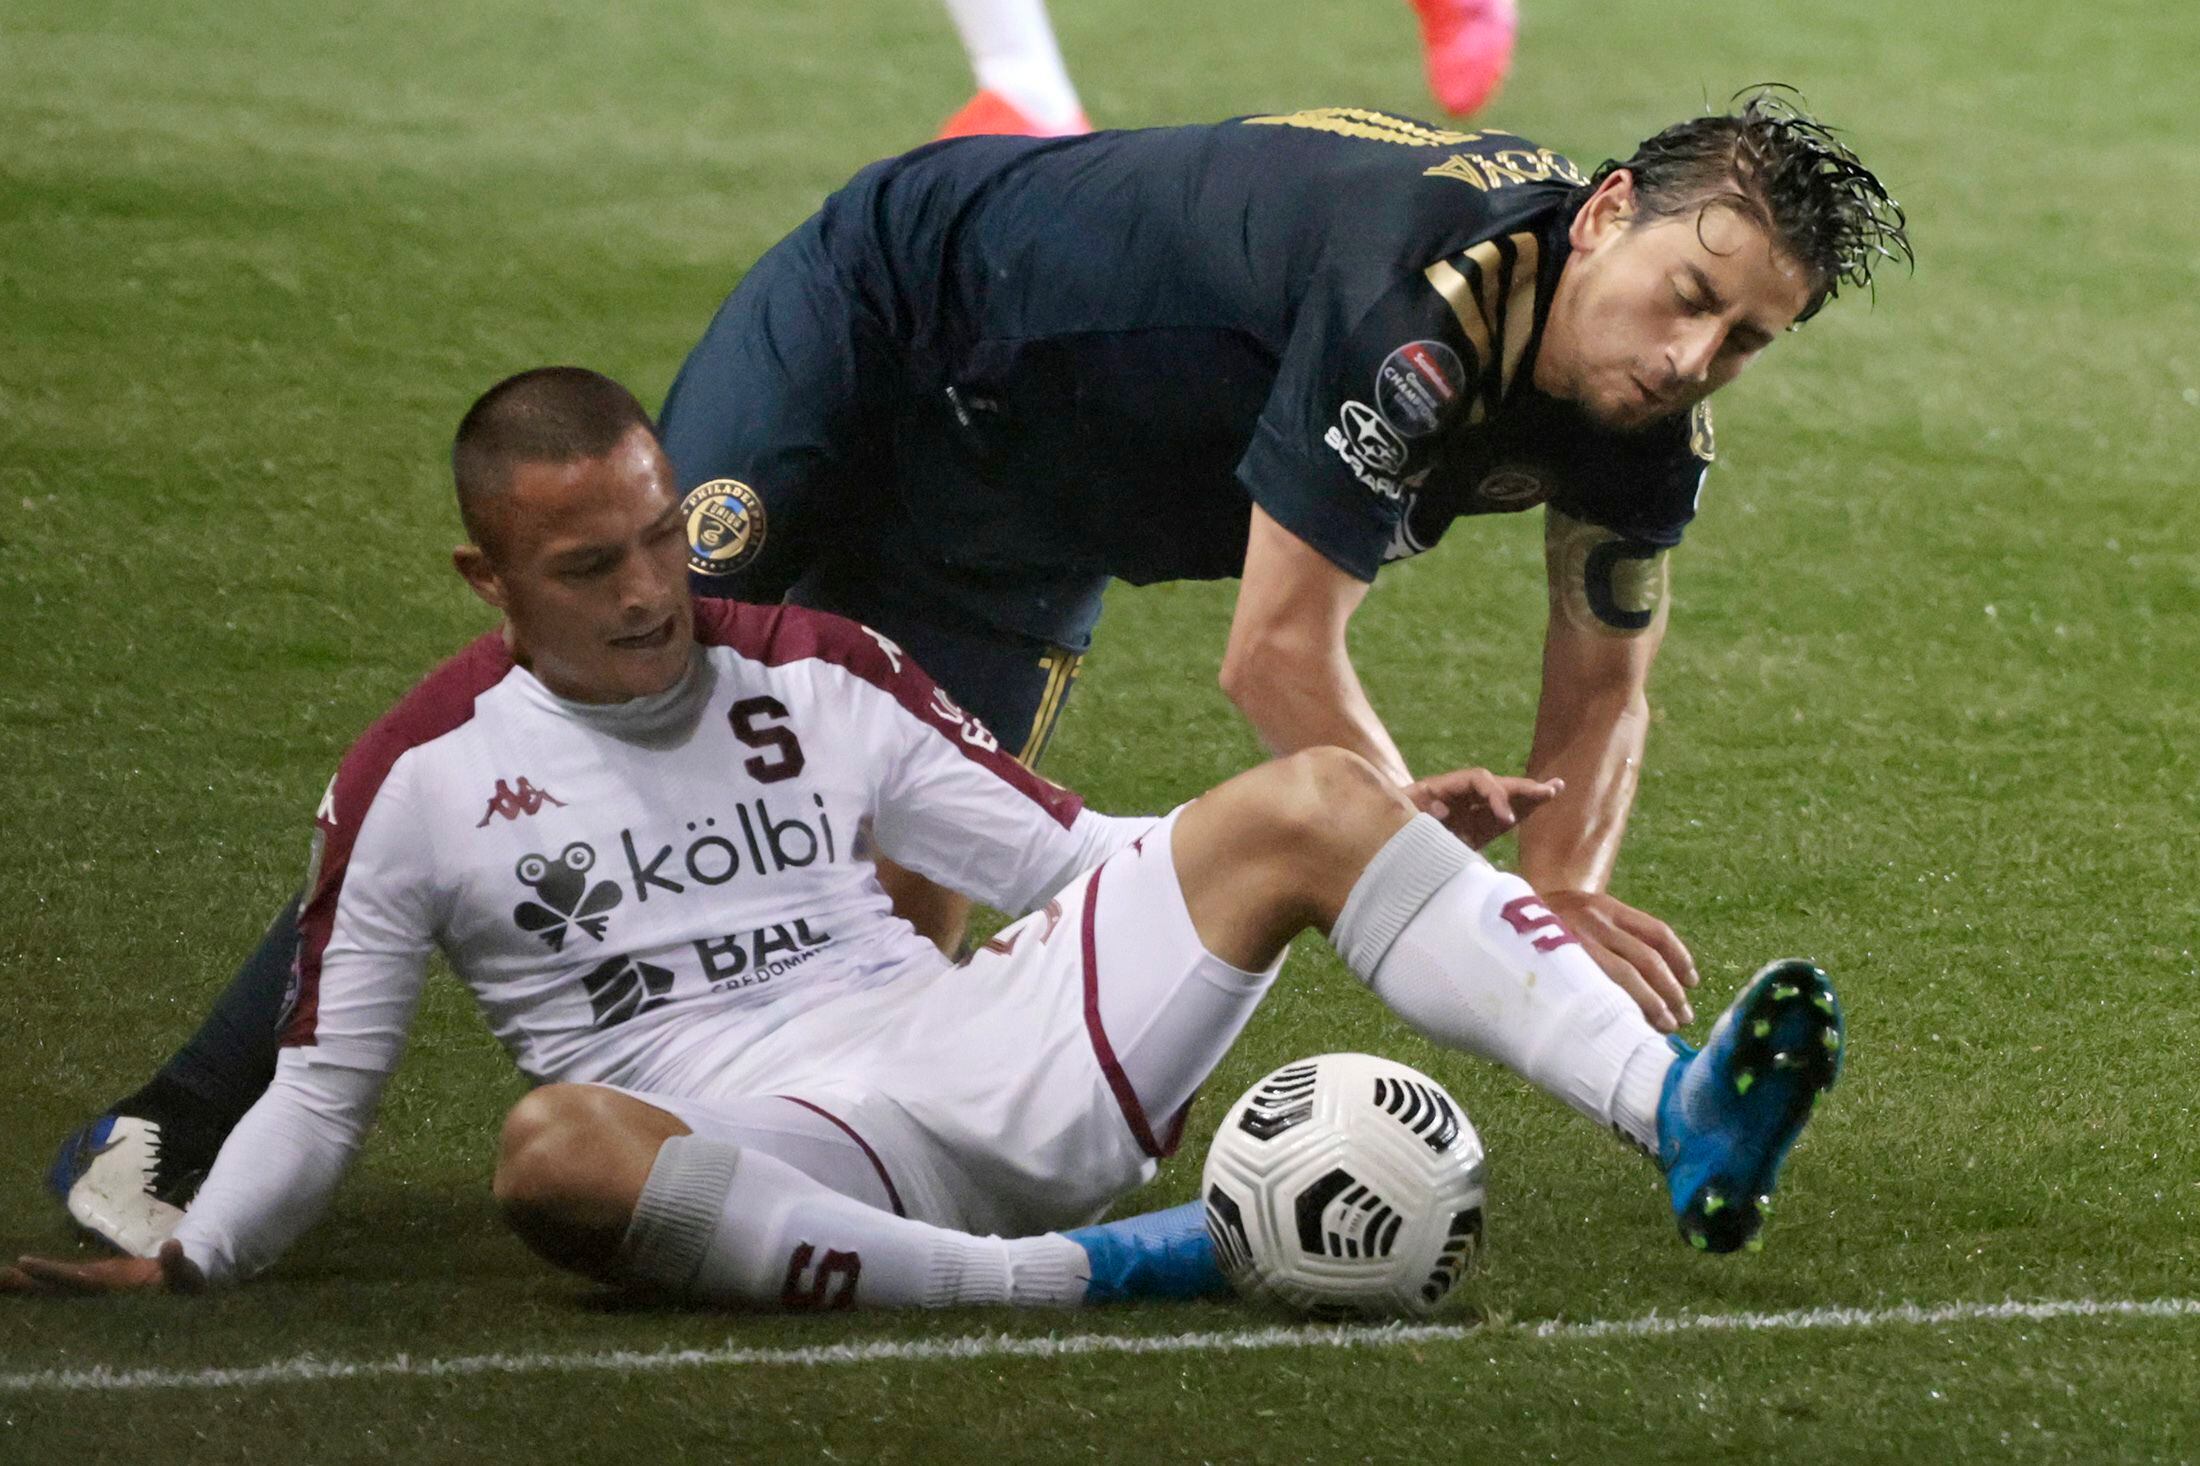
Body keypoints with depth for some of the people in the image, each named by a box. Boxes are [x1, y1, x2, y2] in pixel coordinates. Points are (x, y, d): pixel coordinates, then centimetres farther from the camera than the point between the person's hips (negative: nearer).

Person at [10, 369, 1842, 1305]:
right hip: (755, 1160, -4)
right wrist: (185, 1264, -5)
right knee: (556, 1150, -41)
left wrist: (1385, 833, 7)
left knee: (1309, 801, -10)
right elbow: (321, 1088, 9)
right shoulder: (420, 780, 4)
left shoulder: (815, 673, 13)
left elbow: (1070, 857, 16)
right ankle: (1073, 1275, -39)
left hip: (982, 1061, 4)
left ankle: (1678, 1119, -25)